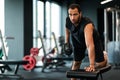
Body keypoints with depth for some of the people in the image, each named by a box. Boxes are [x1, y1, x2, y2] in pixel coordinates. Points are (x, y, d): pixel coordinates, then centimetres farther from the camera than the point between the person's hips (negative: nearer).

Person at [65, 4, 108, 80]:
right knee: (76, 62, 1)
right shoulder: (68, 21, -28)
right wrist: (67, 42, 5)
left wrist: (91, 65, -60)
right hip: (78, 40, 4)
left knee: (101, 64, -4)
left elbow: (90, 45, -54)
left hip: (93, 40, -4)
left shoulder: (87, 24, -46)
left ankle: (104, 55, 30)